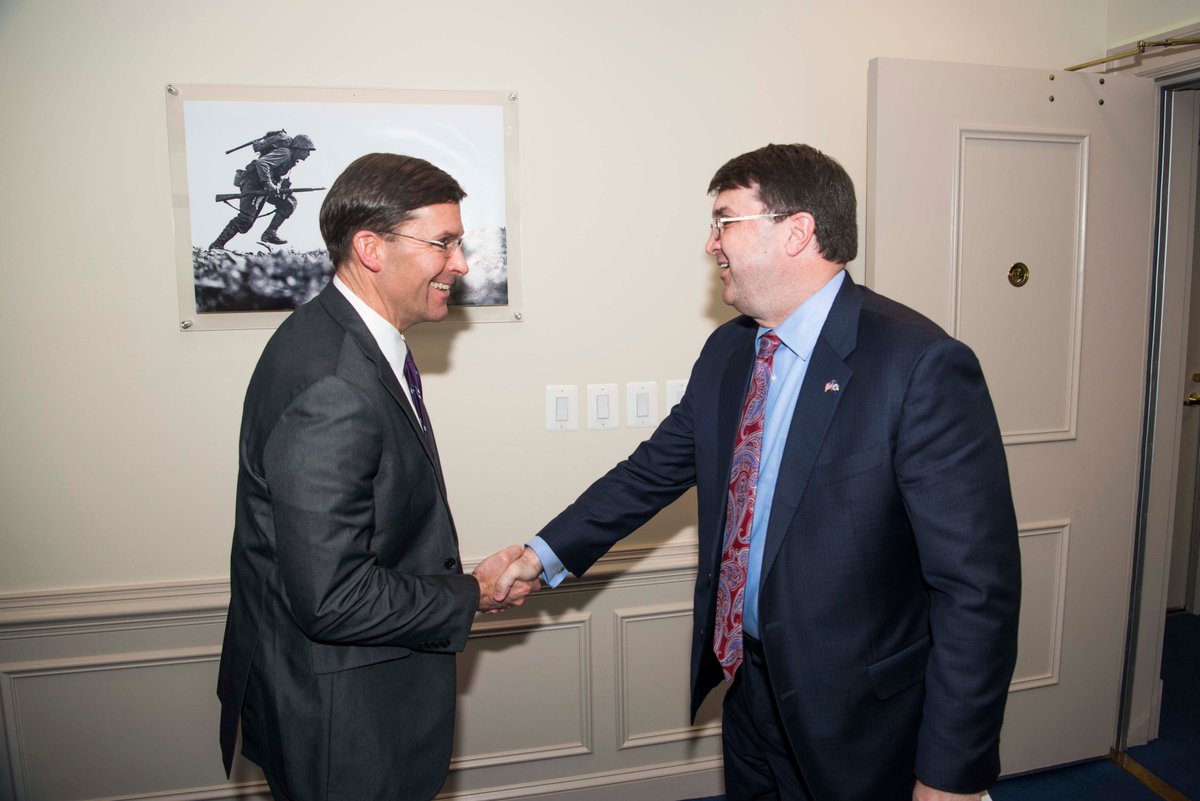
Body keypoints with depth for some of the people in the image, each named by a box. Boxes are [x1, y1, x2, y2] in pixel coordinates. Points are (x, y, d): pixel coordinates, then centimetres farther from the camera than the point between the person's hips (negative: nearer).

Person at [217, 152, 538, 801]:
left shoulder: (348, 335, 2)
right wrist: (472, 596, -17)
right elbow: (331, 599, -30)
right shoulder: (330, 388, -31)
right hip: (338, 718, -9)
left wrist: (458, 576, 4)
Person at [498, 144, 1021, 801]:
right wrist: (547, 553, 6)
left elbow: (978, 587, -21)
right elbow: (656, 469, 10)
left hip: (854, 721, -6)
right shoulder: (727, 351, 1)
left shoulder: (923, 368, -23)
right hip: (748, 683, 6)